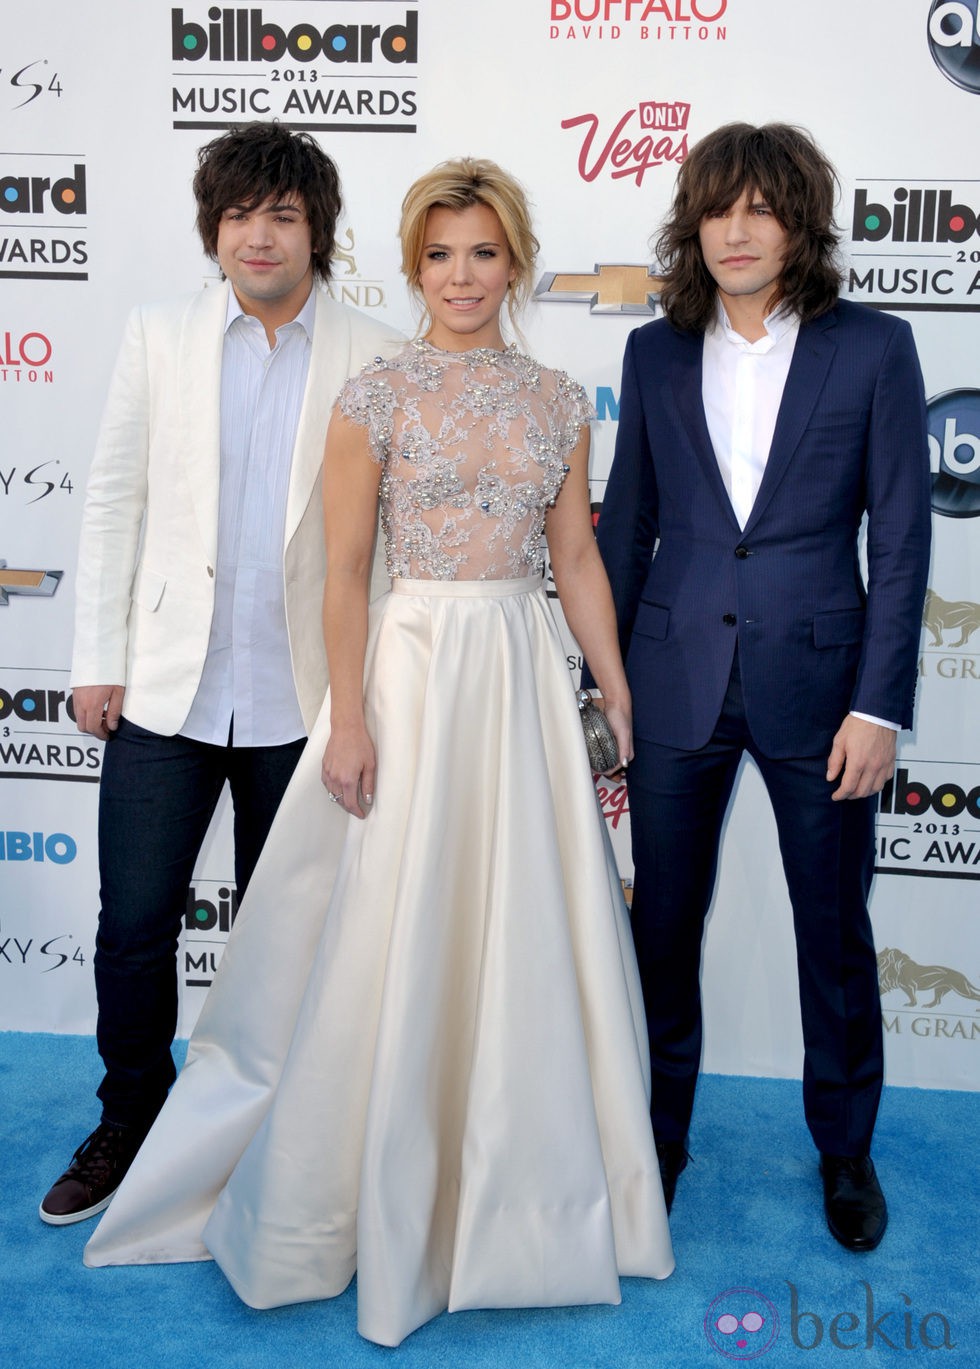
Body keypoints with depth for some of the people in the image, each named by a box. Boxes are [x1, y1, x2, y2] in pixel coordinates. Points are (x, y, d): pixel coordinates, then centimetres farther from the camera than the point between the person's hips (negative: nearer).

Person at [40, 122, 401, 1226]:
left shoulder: (375, 359, 0)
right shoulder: (160, 337, 5)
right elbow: (113, 500, 5)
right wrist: (98, 660, 0)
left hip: (303, 698, -1)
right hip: (166, 688, 1)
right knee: (133, 924, 6)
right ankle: (130, 1126, 29)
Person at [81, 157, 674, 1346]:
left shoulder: (558, 400, 9)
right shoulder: (378, 395, -3)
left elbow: (578, 559, 11)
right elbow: (343, 572, -5)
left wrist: (624, 702, 8)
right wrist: (348, 720, -11)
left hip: (526, 673, 4)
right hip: (414, 666, -4)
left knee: (527, 943, 10)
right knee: (396, 945, 3)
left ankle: (514, 1192, 31)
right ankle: (386, 1204, 24)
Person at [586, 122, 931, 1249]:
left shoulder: (872, 348, -2)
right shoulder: (656, 353, 5)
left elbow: (901, 535, -3)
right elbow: (626, 522, 9)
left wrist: (879, 703, -8)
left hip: (814, 680, -2)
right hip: (676, 680, 2)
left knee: (835, 929, 11)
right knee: (663, 917, 11)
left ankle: (845, 1148, 33)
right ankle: (657, 1135, 32)